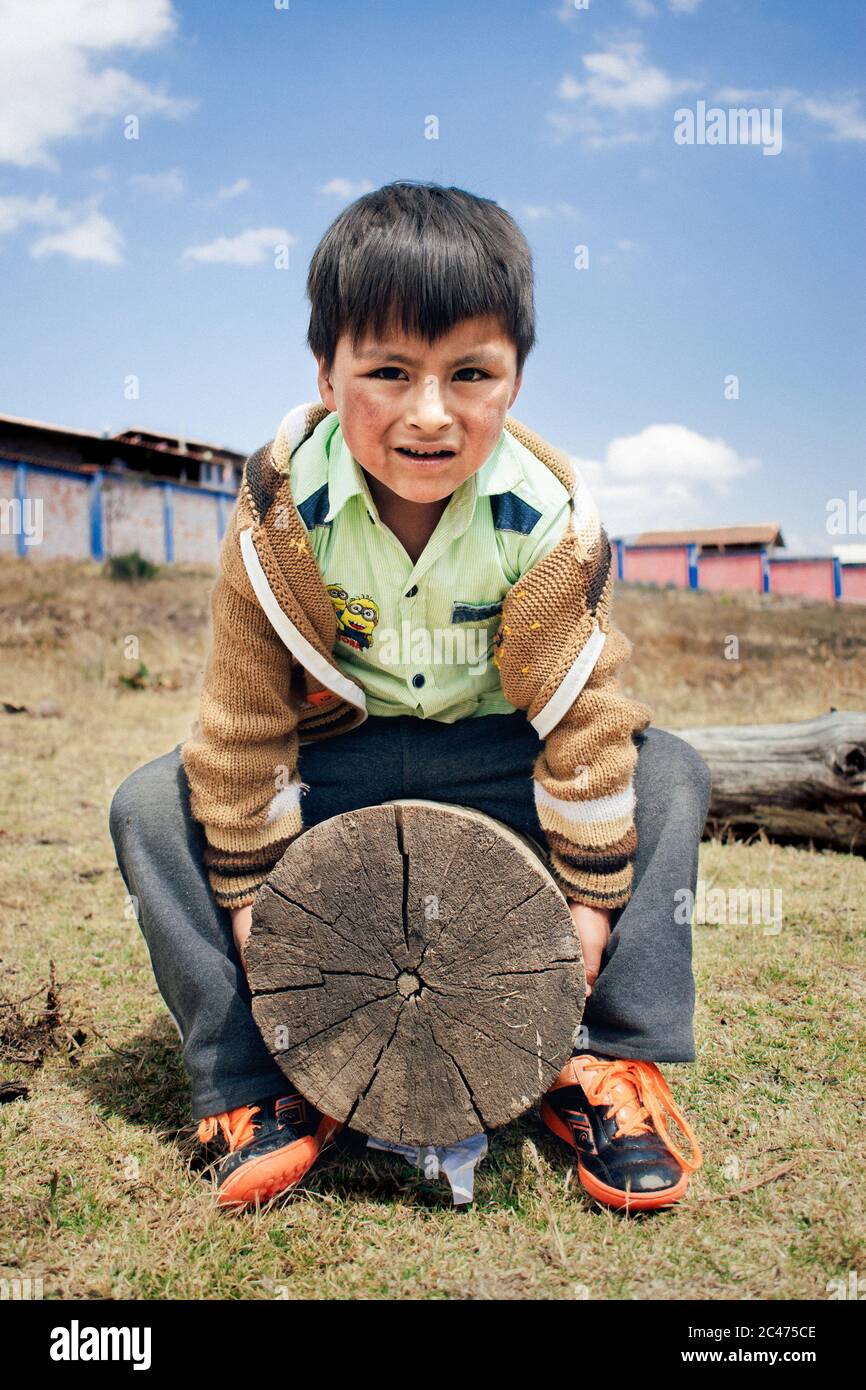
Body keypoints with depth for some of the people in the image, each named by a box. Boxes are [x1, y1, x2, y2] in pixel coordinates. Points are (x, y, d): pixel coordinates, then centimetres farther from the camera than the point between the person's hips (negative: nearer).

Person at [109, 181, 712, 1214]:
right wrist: (250, 888, -11)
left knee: (670, 776, -19)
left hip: (492, 752, 1)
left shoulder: (549, 515, -21)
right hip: (335, 755, 0)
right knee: (150, 806, -19)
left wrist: (590, 892, -13)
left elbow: (581, 707, -15)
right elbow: (242, 719, -15)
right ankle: (256, 1085, -11)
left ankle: (610, 1060, -10)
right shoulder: (279, 516, -22)